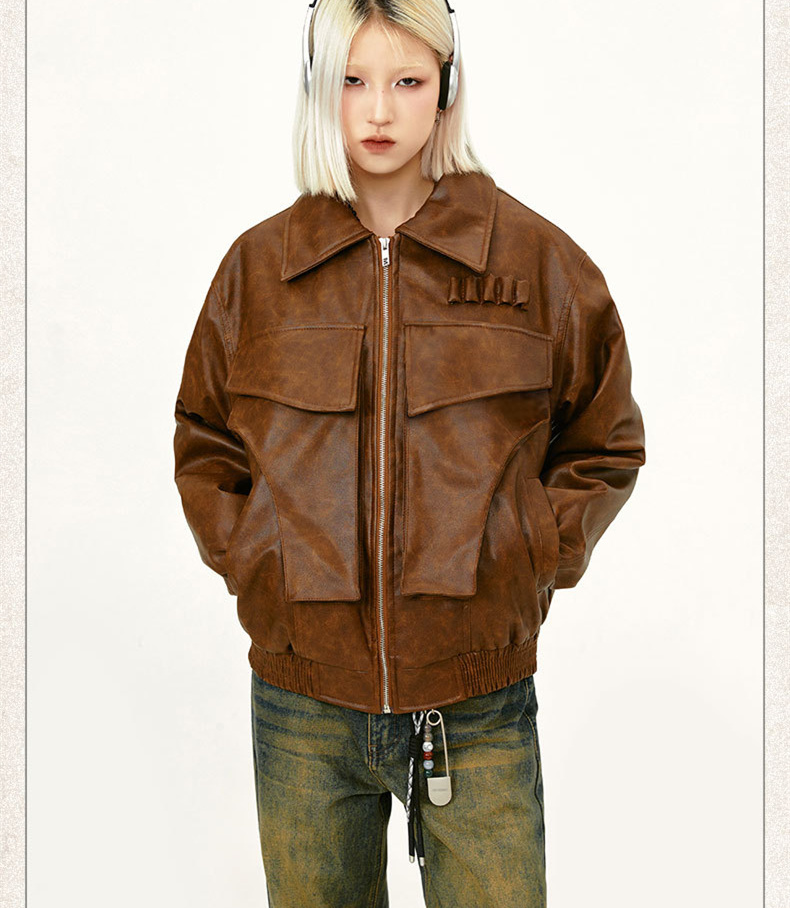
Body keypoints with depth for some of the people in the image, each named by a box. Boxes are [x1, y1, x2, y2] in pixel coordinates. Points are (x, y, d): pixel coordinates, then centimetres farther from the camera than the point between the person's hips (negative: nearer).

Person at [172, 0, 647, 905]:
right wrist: (253, 566, -1)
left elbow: (605, 445, 7)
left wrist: (524, 563, -4)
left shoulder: (537, 257, -2)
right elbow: (203, 445, 13)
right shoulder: (258, 265, 2)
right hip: (302, 710, 2)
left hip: (481, 713, -1)